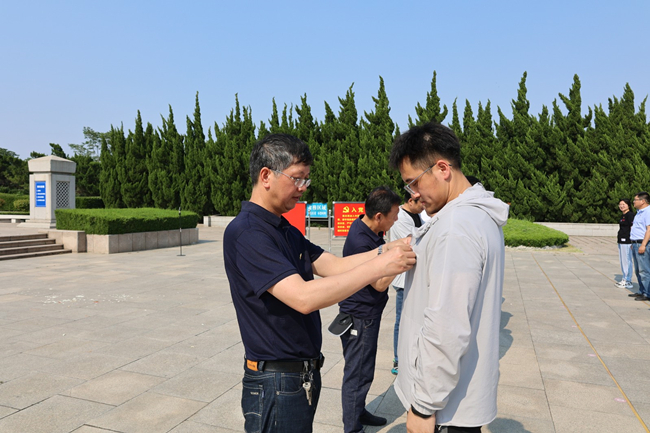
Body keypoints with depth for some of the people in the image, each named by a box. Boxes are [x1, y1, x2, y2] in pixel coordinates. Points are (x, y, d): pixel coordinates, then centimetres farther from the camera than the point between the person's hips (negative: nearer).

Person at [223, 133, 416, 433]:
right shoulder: (245, 233, -22)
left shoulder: (286, 230, 10)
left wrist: (386, 250, -12)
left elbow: (334, 265, 3)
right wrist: (380, 266, -29)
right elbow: (303, 297, -31)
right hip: (277, 384, -9)